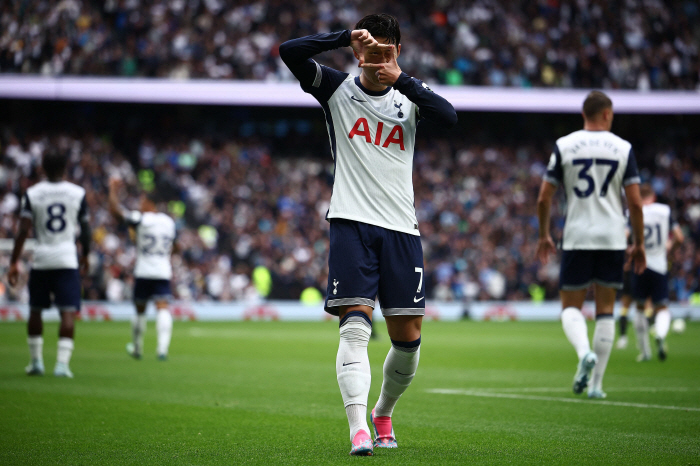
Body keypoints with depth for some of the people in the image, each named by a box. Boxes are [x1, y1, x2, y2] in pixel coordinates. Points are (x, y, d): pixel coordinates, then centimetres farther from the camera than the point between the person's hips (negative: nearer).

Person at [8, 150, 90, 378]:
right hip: (67, 258, -1)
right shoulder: (78, 193, 1)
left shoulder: (32, 194, -1)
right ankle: (62, 363, -13)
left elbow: (23, 231, -7)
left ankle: (36, 361, 21)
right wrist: (85, 257, 22)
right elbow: (85, 231, 7)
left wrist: (14, 262, -5)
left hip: (41, 258, 1)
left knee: (35, 310, 16)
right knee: (68, 312, -3)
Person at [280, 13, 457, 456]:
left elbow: (450, 117, -11)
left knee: (408, 338, 3)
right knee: (355, 325, -17)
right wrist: (347, 37, -18)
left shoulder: (410, 93, 10)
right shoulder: (337, 88, 6)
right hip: (351, 223, -2)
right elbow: (289, 51, -9)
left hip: (401, 228, 2)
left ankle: (384, 414, 28)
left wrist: (401, 79, -20)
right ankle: (359, 428, -22)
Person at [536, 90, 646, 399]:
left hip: (576, 238, -1)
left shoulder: (564, 146, 1)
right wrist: (638, 244, 9)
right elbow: (635, 203, -1)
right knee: (605, 310, 9)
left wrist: (544, 236, 14)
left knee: (571, 307, 9)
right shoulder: (623, 148, 2)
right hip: (612, 238, 1)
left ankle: (584, 352, -22)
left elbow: (543, 198, 1)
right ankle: (596, 383, 6)